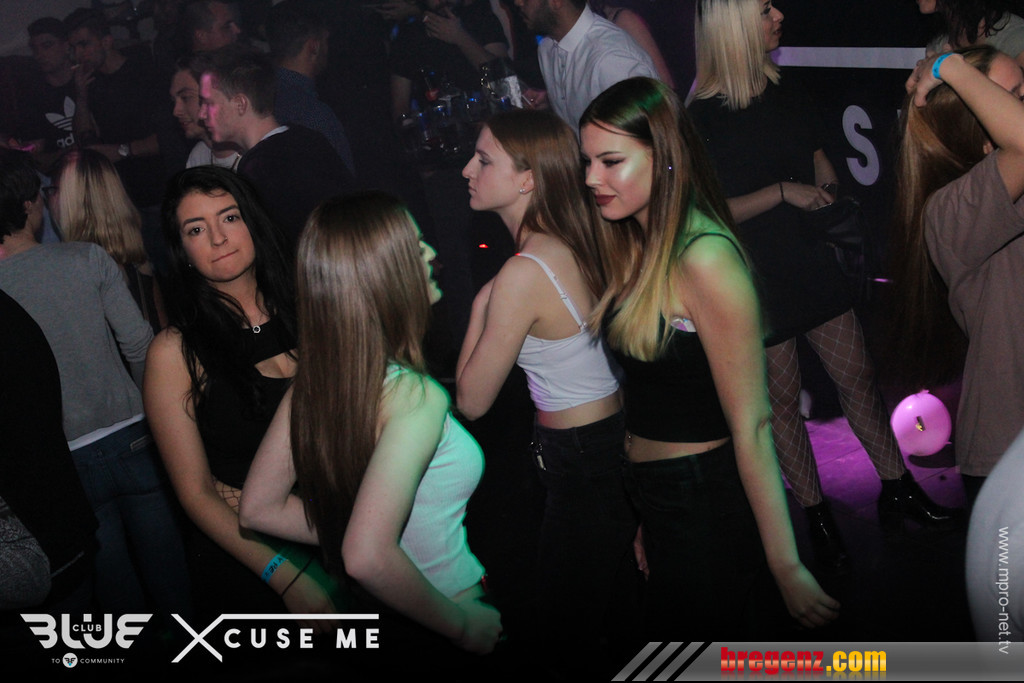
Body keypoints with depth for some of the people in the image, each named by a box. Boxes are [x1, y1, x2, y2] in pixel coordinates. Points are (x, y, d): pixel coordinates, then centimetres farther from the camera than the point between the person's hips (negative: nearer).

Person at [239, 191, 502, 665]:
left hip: (371, 613, 7)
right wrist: (462, 624, -22)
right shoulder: (413, 396, -28)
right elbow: (368, 557, -36)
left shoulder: (312, 381, -6)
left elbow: (260, 508, 0)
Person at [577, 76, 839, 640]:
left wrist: (786, 568, -19)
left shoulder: (705, 259, -22)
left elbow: (750, 423, -22)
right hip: (652, 497, 8)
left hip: (706, 503, -8)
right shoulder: (633, 246, 6)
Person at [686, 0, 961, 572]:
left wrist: (833, 205, -2)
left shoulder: (788, 94, 7)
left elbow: (822, 166, 18)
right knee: (784, 400, 7)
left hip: (814, 262, 6)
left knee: (859, 378, 8)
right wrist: (782, 192, -21)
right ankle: (818, 517, 20)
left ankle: (899, 490, 21)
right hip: (759, 278, -5)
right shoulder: (703, 118, -14)